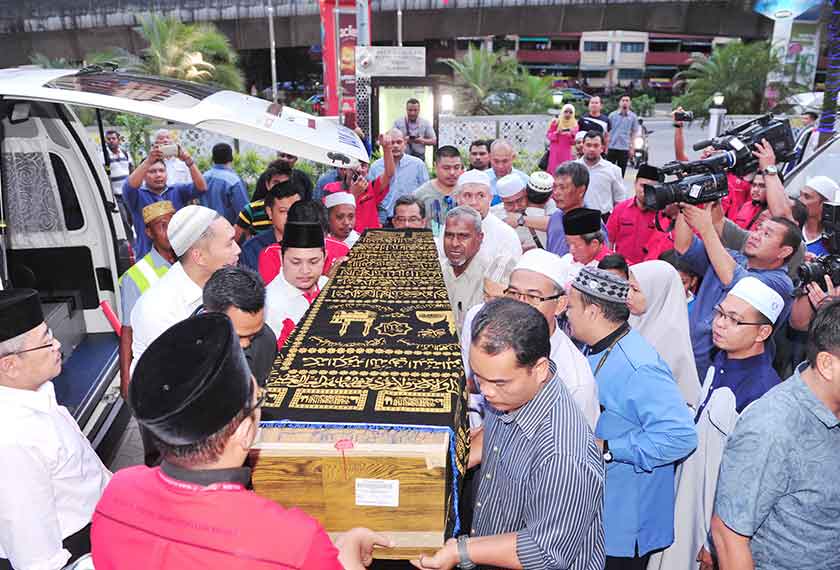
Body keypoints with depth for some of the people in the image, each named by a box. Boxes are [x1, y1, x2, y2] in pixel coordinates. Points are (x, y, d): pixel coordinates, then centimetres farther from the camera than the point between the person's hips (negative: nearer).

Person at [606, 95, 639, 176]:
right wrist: (606, 146, 2)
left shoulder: (633, 117, 4)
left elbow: (634, 132, 7)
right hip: (611, 147, 0)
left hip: (624, 148, 0)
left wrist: (632, 148, 1)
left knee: (621, 171, 6)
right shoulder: (612, 115, 3)